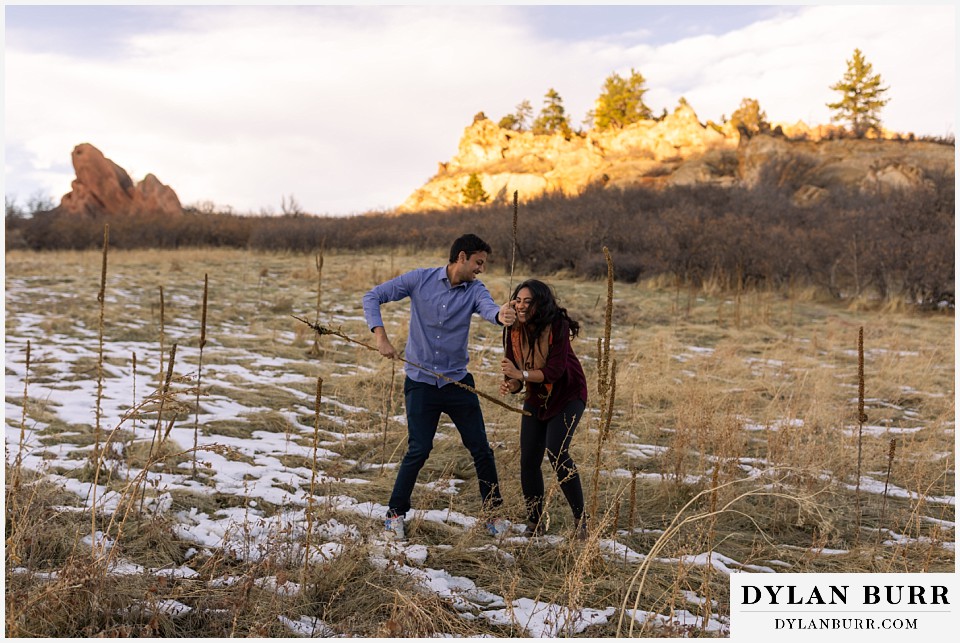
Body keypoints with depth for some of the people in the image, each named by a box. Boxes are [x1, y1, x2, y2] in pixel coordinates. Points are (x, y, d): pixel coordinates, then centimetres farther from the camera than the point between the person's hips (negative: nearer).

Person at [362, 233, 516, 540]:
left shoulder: (475, 290, -2)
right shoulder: (420, 279, -5)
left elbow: (488, 307, -26)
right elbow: (372, 297, -4)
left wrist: (500, 315, -51)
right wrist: (381, 338, -17)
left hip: (458, 382, 3)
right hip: (421, 381, -2)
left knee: (481, 448, 4)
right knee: (418, 450, -6)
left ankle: (493, 513, 20)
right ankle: (395, 514, 11)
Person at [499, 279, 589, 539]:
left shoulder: (557, 327, -24)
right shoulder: (514, 330, -8)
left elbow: (555, 370, -29)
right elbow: (515, 373, -7)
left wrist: (522, 374, -42)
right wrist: (511, 385, -30)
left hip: (567, 396, -5)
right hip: (536, 398, 5)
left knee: (556, 452, -22)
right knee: (528, 460, -1)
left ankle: (580, 520, -8)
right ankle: (535, 522, 16)